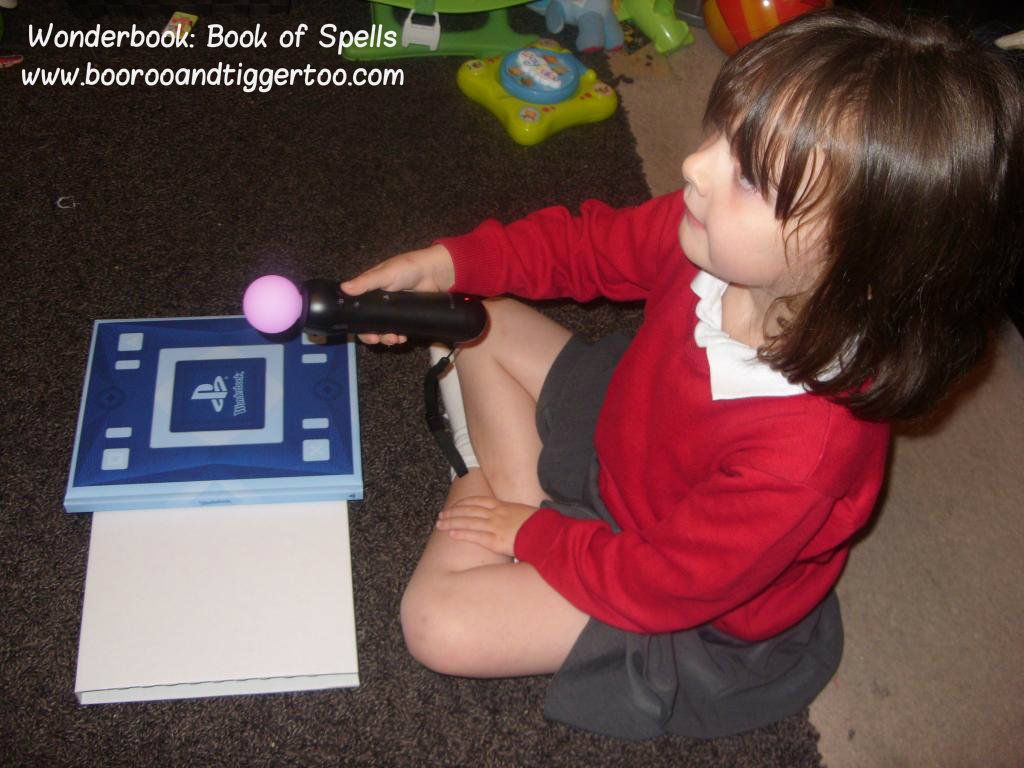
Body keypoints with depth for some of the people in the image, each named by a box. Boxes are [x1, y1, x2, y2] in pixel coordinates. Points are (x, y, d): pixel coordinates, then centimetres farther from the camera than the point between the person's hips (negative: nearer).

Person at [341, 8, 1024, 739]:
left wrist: (530, 533, -13)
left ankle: (486, 482, 12)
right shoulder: (714, 235, -27)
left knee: (439, 623, -15)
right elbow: (595, 244, -5)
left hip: (680, 597, -5)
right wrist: (447, 264, -15)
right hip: (621, 430, 6)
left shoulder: (806, 452, -43)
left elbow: (660, 582, -27)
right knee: (480, 320, 4)